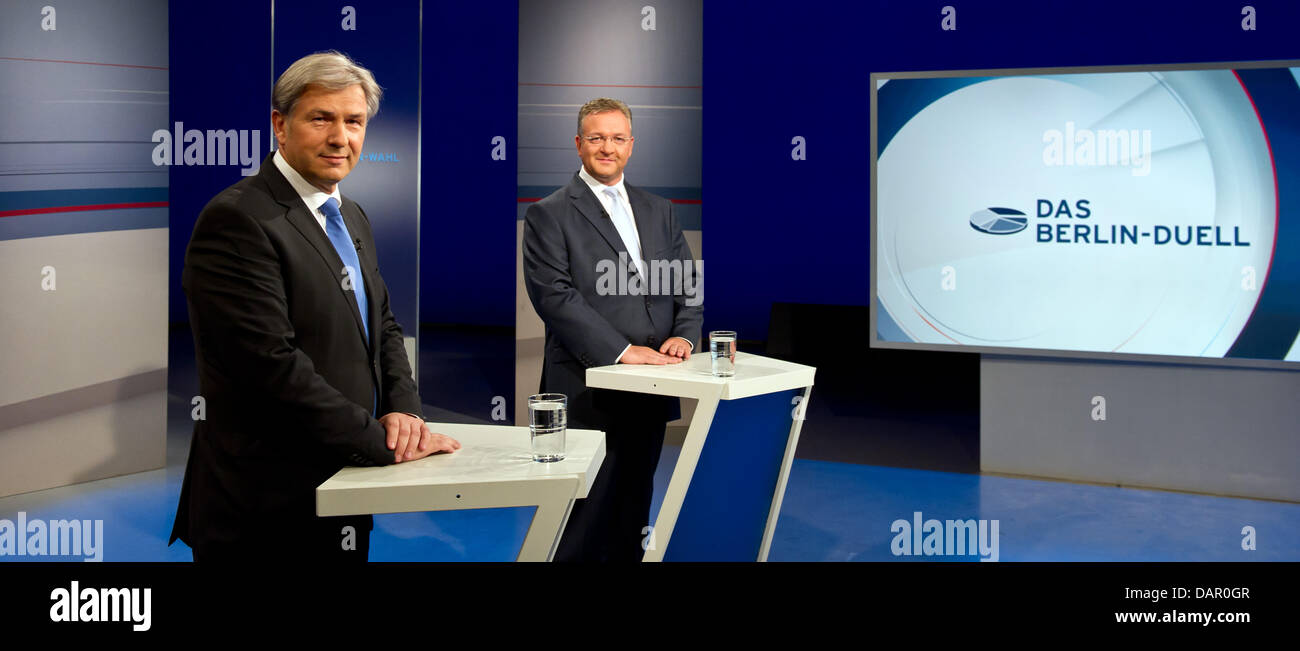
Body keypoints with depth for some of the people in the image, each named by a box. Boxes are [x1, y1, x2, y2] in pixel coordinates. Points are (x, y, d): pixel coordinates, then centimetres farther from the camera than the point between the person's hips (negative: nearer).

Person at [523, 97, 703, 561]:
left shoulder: (658, 211, 16)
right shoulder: (549, 215, -2)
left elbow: (687, 282, 15)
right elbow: (555, 296, -13)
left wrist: (685, 333, -6)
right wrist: (620, 350, -20)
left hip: (650, 392, 5)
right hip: (588, 394, -5)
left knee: (633, 515, 14)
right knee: (584, 524, -2)